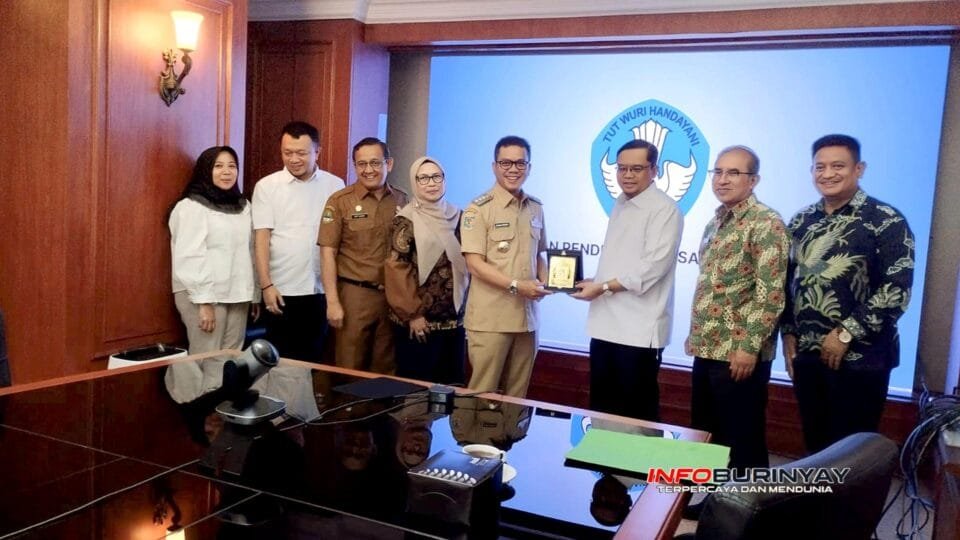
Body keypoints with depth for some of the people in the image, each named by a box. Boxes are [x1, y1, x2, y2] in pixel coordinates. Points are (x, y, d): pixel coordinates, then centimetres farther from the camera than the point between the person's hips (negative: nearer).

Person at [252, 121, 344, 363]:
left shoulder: (335, 186, 2)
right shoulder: (267, 186, -1)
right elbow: (262, 239, -3)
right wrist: (266, 285, -9)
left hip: (322, 289, 1)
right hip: (282, 289, -1)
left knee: (314, 357, 12)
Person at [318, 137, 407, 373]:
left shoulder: (401, 201, 6)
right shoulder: (340, 201, -4)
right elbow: (328, 253, -5)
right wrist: (332, 301, -10)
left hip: (393, 296, 3)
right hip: (354, 294, -3)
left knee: (385, 370, 12)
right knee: (350, 369, 4)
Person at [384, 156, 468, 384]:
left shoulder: (457, 217, 8)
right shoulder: (407, 220, -8)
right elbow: (397, 269, -12)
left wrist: (463, 305, 9)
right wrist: (413, 313, -13)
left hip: (454, 319, 5)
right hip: (420, 320, -5)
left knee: (452, 382, 11)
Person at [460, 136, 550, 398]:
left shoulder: (536, 208, 11)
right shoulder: (479, 209, -8)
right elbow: (474, 263, -12)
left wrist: (543, 280, 1)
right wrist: (516, 286, -18)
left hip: (527, 315, 6)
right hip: (490, 319, -5)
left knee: (517, 395, 15)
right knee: (483, 394, 3)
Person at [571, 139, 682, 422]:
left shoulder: (665, 210, -10)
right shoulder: (619, 205, 16)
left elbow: (653, 267, -18)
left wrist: (603, 287, -14)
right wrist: (594, 282, 5)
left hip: (639, 329, -8)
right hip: (606, 324, 8)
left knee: (638, 410, 3)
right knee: (601, 406, 16)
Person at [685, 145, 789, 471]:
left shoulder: (766, 224, -12)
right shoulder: (716, 222, 13)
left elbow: (771, 294, -18)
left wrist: (749, 346, -20)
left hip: (739, 352, -8)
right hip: (707, 349, 8)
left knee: (743, 439, 3)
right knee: (704, 435, 17)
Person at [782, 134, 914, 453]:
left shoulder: (887, 221, -7)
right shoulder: (801, 222, 10)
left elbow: (896, 290, -14)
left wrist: (846, 334, -16)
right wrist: (788, 332, 5)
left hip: (860, 357, -5)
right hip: (806, 355, 5)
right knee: (815, 445, 14)